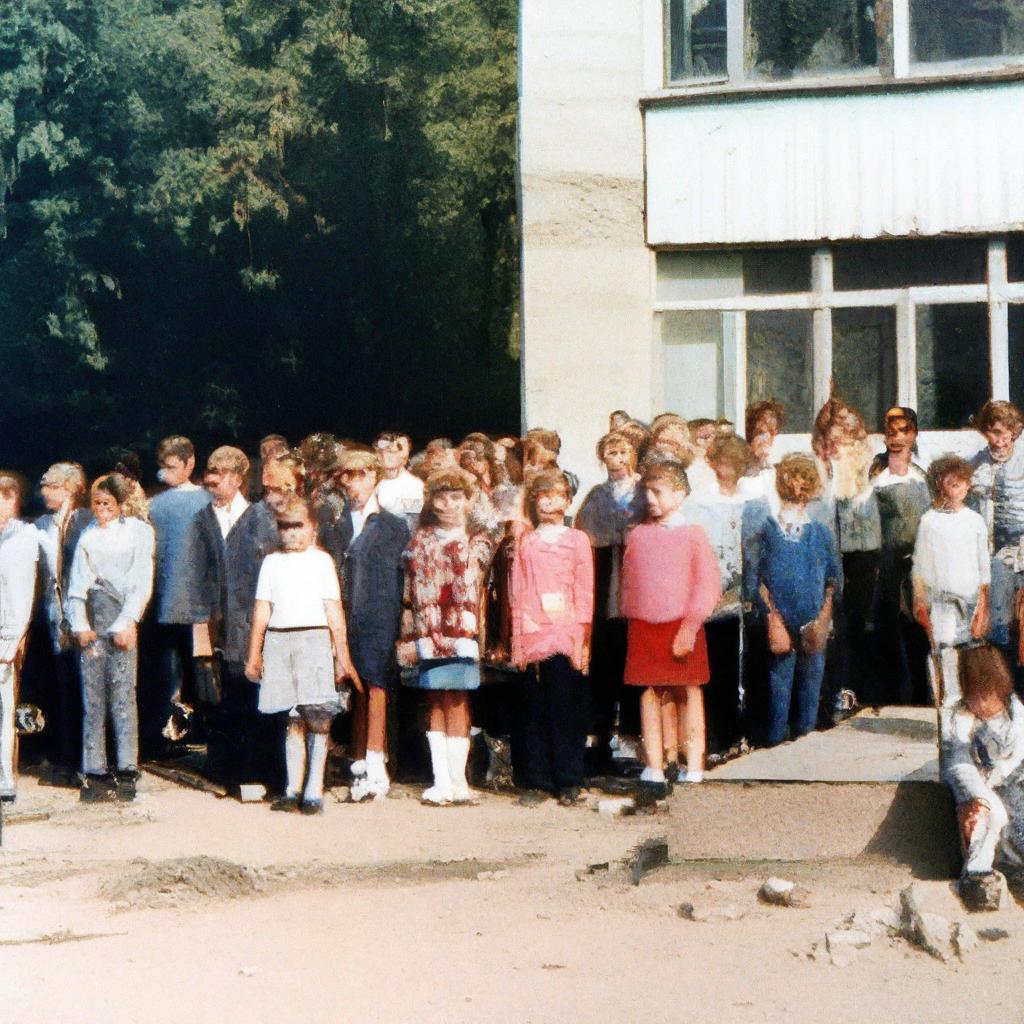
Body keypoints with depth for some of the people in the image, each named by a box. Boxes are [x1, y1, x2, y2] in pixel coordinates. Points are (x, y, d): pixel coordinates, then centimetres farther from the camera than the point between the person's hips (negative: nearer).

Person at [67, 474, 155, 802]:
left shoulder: (138, 531, 6)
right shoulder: (88, 535, 15)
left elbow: (141, 582, 1)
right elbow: (77, 583, 11)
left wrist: (127, 622, -7)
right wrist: (79, 624, 0)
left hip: (122, 615, -3)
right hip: (91, 618, 3)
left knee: (122, 692, -9)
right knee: (92, 695, -1)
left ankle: (127, 771, -9)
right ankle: (94, 772, 1)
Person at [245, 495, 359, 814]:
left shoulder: (321, 560, 6)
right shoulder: (271, 563, 14)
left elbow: (334, 611, 2)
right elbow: (262, 610, 14)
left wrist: (342, 654, -2)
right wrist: (254, 654, 10)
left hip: (315, 639, -3)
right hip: (279, 641, 3)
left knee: (317, 717, -8)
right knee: (292, 718, 5)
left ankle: (314, 791, -5)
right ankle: (293, 790, 9)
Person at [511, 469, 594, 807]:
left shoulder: (577, 539, 8)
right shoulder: (526, 542, 14)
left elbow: (585, 593, 4)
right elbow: (518, 593, 13)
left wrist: (582, 639, -4)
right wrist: (517, 640, 5)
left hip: (566, 637, -2)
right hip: (533, 637, 2)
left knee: (566, 710, -2)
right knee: (535, 711, 2)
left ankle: (569, 782, 4)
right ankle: (538, 781, 8)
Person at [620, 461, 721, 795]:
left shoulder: (693, 535, -2)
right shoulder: (637, 536, 10)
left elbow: (708, 586, -6)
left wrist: (690, 627, -13)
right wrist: (631, 616, 6)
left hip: (681, 627, -3)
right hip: (643, 628, 3)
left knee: (688, 695, 3)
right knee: (649, 696, 3)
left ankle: (694, 769, 8)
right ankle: (654, 769, 8)